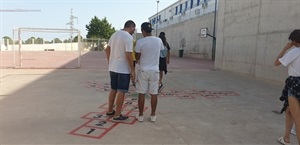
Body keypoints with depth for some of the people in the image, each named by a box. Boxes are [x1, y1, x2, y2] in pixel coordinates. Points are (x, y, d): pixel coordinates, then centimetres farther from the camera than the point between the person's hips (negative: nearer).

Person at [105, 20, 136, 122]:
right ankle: (117, 115, 7)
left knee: (113, 89, 19)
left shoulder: (115, 34, 10)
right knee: (121, 91, 1)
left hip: (113, 68, 8)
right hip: (123, 69, -8)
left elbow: (107, 49, 13)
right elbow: (128, 55, -21)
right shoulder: (129, 37, -15)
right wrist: (132, 70, -14)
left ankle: (110, 111, 30)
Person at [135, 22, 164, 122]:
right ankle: (153, 115, 17)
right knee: (154, 93, 9)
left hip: (143, 70, -2)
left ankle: (140, 115, 15)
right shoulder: (159, 40, -1)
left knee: (141, 93, 7)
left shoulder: (140, 42, -12)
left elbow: (137, 57, -5)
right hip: (154, 70, 3)